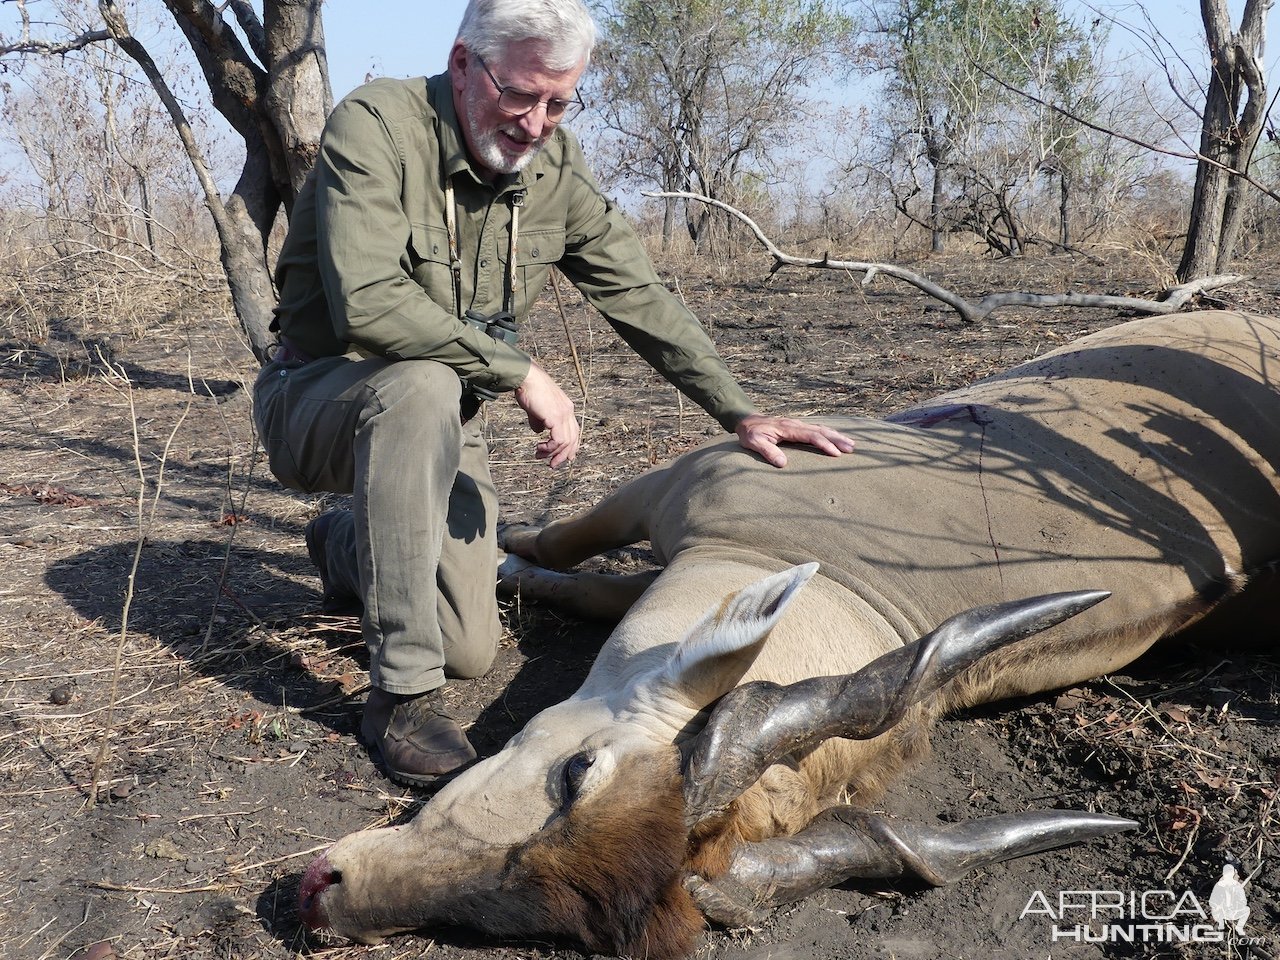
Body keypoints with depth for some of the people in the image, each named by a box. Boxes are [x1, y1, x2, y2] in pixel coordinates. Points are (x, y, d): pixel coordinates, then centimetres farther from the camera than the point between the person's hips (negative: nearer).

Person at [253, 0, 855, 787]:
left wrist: (741, 414, -3)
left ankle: (350, 546, 33)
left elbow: (641, 298, 1)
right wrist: (521, 372, -32)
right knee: (424, 385, -39)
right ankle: (402, 694, -30)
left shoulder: (555, 166, -4)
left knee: (471, 652, -2)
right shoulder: (375, 125, -20)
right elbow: (367, 302, -33)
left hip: (434, 425, 5)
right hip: (319, 397, -5)